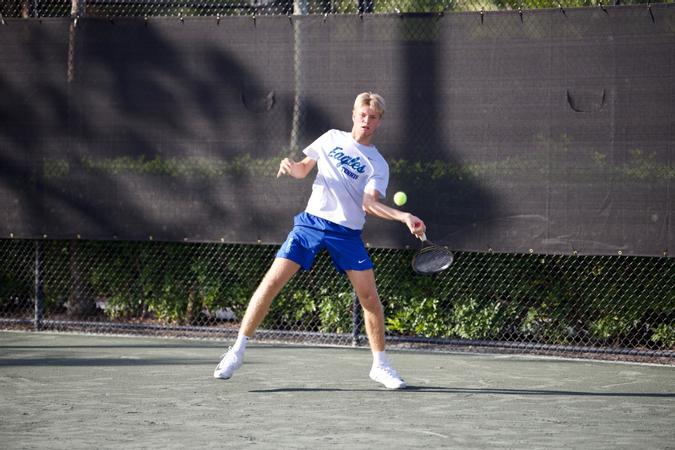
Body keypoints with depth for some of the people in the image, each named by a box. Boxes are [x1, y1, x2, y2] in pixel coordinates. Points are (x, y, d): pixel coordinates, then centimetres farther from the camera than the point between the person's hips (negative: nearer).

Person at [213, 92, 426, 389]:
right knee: (272, 281, -10)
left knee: (369, 296, -7)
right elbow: (303, 170, 21)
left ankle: (380, 364, 10)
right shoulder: (332, 138, 11)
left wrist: (404, 216, -28)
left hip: (346, 232, -1)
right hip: (311, 221, 1)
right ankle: (237, 351, -4)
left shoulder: (377, 165, 3)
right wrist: (290, 167, -3)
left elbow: (370, 203, -12)